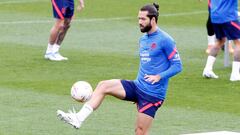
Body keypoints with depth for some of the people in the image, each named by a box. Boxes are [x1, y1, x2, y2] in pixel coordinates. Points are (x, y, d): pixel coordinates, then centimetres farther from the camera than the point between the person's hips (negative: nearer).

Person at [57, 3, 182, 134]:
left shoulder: (165, 40, -11)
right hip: (137, 86, 7)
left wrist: (159, 76, -25)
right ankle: (78, 118, -18)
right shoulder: (143, 39, 14)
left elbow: (177, 66, -12)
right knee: (103, 86, -10)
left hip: (152, 94, -7)